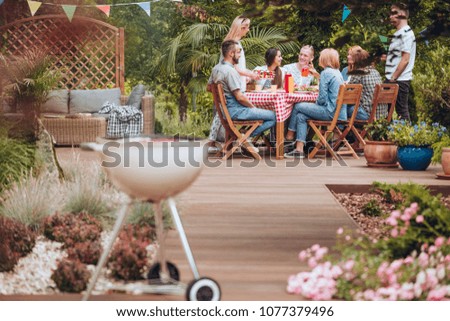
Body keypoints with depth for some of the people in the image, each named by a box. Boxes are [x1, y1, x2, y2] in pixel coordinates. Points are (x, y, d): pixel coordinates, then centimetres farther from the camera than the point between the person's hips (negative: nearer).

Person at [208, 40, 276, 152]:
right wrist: (253, 107, -7)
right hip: (235, 111, -10)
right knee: (273, 116, -12)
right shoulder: (230, 71, -21)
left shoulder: (216, 68, 8)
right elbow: (240, 97, -23)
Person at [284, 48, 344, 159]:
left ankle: (290, 134, 22)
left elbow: (322, 98, -15)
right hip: (339, 112, 9)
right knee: (301, 116, 8)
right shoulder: (337, 73, 17)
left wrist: (317, 103, 5)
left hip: (331, 112, -9)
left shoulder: (326, 73, -11)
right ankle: (299, 149, 1)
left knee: (298, 107, 2)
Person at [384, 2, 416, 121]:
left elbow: (405, 59, -19)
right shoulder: (399, 33, 17)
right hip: (393, 80, 10)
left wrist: (393, 79, -19)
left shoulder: (405, 33, -13)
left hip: (399, 80, -10)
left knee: (402, 111, -5)